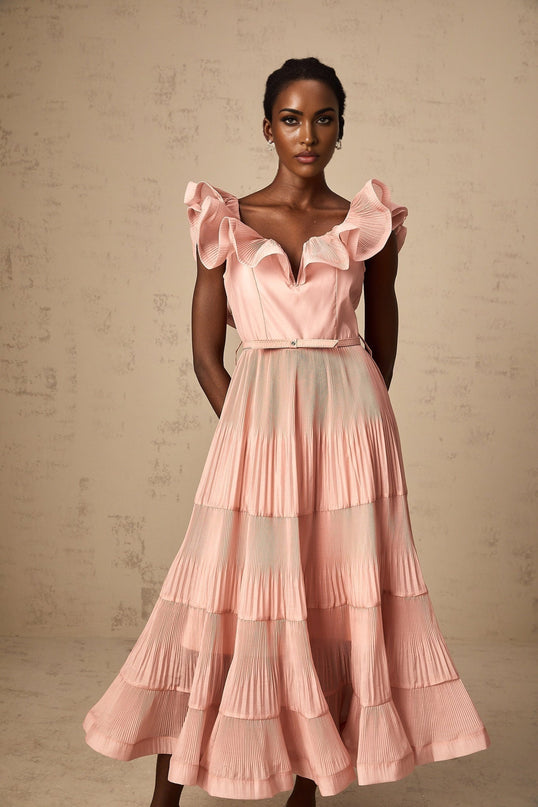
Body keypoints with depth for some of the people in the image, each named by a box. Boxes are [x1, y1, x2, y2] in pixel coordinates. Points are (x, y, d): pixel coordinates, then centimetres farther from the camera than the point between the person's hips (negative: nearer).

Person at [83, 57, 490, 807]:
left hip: (351, 422, 1)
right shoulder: (226, 221, 5)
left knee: (339, 604, 4)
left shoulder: (369, 223, 7)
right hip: (257, 416, -1)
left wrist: (352, 421, 9)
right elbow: (206, 355, 4)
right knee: (233, 599, -1)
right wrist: (252, 430, -2)